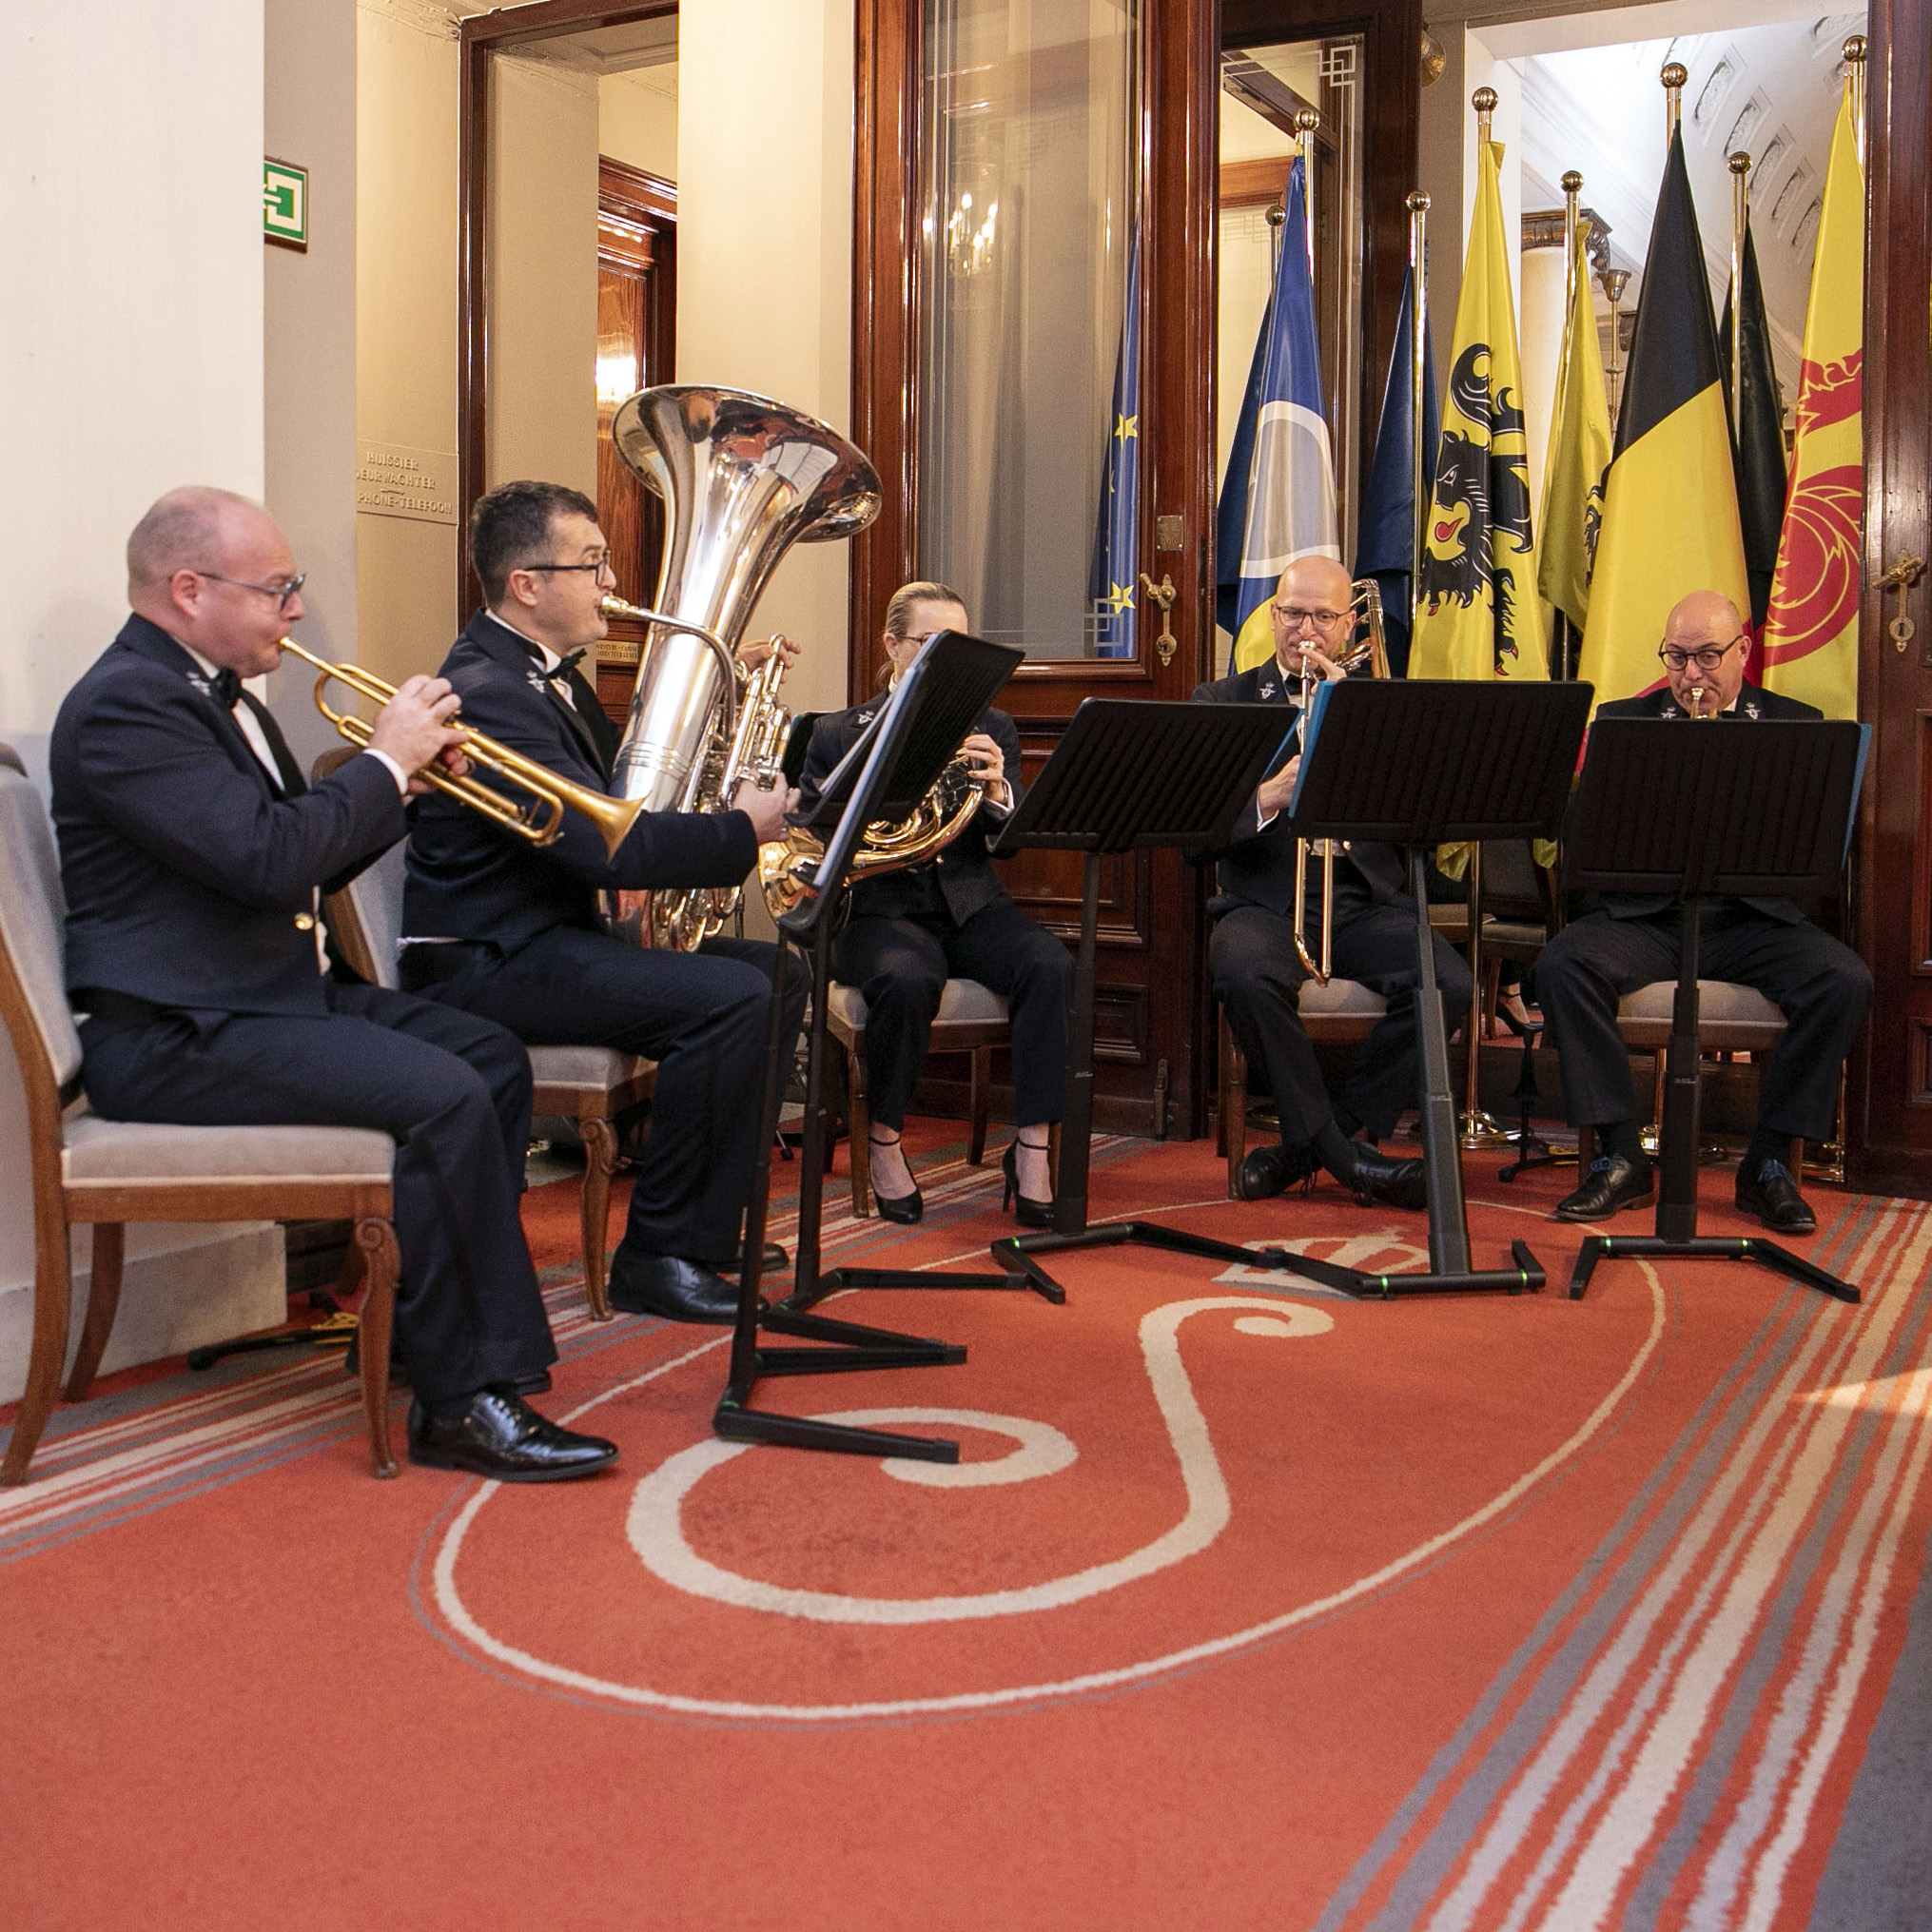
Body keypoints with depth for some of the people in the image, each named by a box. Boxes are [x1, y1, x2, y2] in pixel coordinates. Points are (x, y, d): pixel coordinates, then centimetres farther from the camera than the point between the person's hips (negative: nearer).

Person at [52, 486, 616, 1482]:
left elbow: (311, 862, 19)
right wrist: (384, 760, -13)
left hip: (276, 991, 11)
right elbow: (271, 859, -26)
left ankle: (442, 1319, 7)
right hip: (176, 1035, -11)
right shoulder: (126, 703, -15)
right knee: (442, 1096, -25)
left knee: (493, 1059, 3)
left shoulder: (215, 692, 17)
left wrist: (404, 778, 3)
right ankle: (465, 1400, -16)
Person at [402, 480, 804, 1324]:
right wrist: (742, 830, -17)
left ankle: (709, 1224, 13)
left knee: (777, 974, 8)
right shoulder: (486, 693, -20)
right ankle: (659, 1256, -14)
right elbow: (607, 844, -29)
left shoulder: (548, 675, 14)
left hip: (560, 934, 11)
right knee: (731, 996, -25)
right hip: (490, 962, -11)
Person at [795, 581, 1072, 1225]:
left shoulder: (990, 731, 13)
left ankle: (1032, 1149, -23)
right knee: (908, 980, -36)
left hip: (970, 906, 3)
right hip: (879, 911, -2)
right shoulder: (836, 735, 8)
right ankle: (884, 1140, -12)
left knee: (1052, 966, -29)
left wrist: (997, 792, -21)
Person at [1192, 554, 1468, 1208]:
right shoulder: (1222, 702, 12)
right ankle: (1345, 1155, -17)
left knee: (1449, 983, -27)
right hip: (1265, 901, -2)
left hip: (1366, 901, 2)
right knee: (1245, 974, -36)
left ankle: (1314, 1142, -11)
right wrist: (1269, 797, -19)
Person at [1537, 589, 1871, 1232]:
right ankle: (1620, 1158, -18)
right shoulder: (1622, 720, 14)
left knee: (1844, 980, -27)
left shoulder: (1793, 724, 13)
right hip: (1647, 914, 0)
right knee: (1560, 964, -28)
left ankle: (1769, 1161, -12)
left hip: (1754, 914, 0)